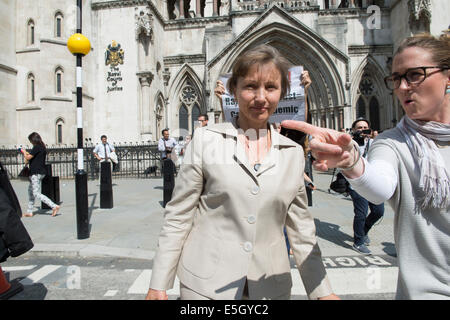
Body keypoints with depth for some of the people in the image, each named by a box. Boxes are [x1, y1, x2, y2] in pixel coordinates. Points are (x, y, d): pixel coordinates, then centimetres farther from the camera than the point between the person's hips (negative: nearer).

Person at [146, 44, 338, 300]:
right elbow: (178, 217, -4)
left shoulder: (293, 153, 1)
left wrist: (322, 291, 6)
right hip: (206, 285, -2)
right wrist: (159, 284, -4)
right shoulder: (206, 140, -7)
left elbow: (302, 229, 7)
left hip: (270, 287, 3)